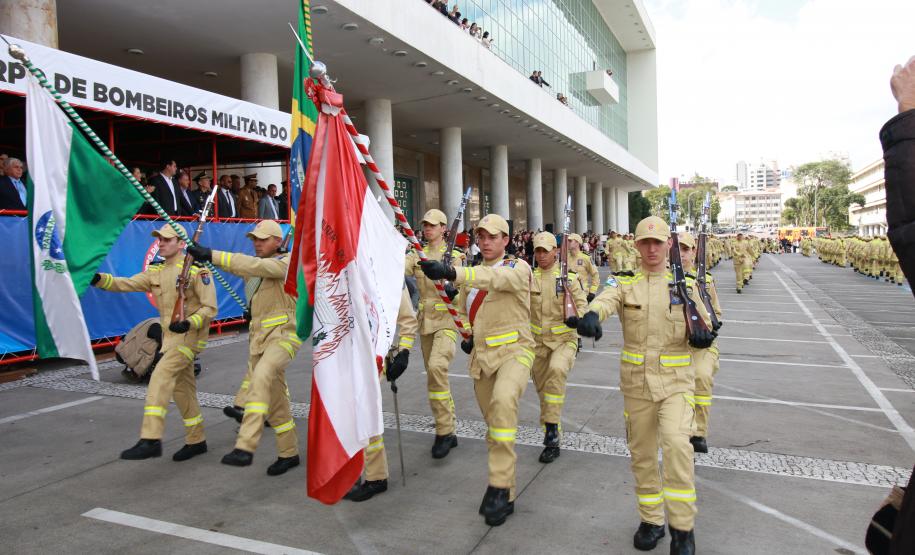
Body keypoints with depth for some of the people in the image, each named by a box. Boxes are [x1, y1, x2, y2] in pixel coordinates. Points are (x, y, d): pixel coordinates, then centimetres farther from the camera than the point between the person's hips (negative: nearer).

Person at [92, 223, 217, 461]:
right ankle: (196, 441, 26)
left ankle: (150, 440, -23)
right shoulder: (156, 272, 11)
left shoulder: (196, 270, -11)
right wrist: (99, 279, -17)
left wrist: (189, 323, -28)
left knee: (160, 377, -22)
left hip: (190, 335, -8)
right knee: (182, 388, 14)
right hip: (171, 336, 8)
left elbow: (210, 308, -13)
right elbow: (127, 284, -1)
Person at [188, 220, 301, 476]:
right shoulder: (254, 265, 18)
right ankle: (289, 453, 23)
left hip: (283, 334, -8)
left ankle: (245, 447, -38)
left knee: (261, 376, -32)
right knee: (274, 398, 11)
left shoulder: (286, 262, -8)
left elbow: (255, 265, -23)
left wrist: (212, 255, -28)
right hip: (258, 337, 8)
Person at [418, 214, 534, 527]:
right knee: (493, 426, 11)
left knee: (503, 401, -35)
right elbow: (463, 309, 28)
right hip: (481, 357, 6)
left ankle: (499, 485, -26)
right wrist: (466, 337, 6)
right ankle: (506, 497, 28)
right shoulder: (472, 275, 13)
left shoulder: (518, 268, -7)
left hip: (513, 351, -6)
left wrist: (452, 273, -46)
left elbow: (497, 278, -31)